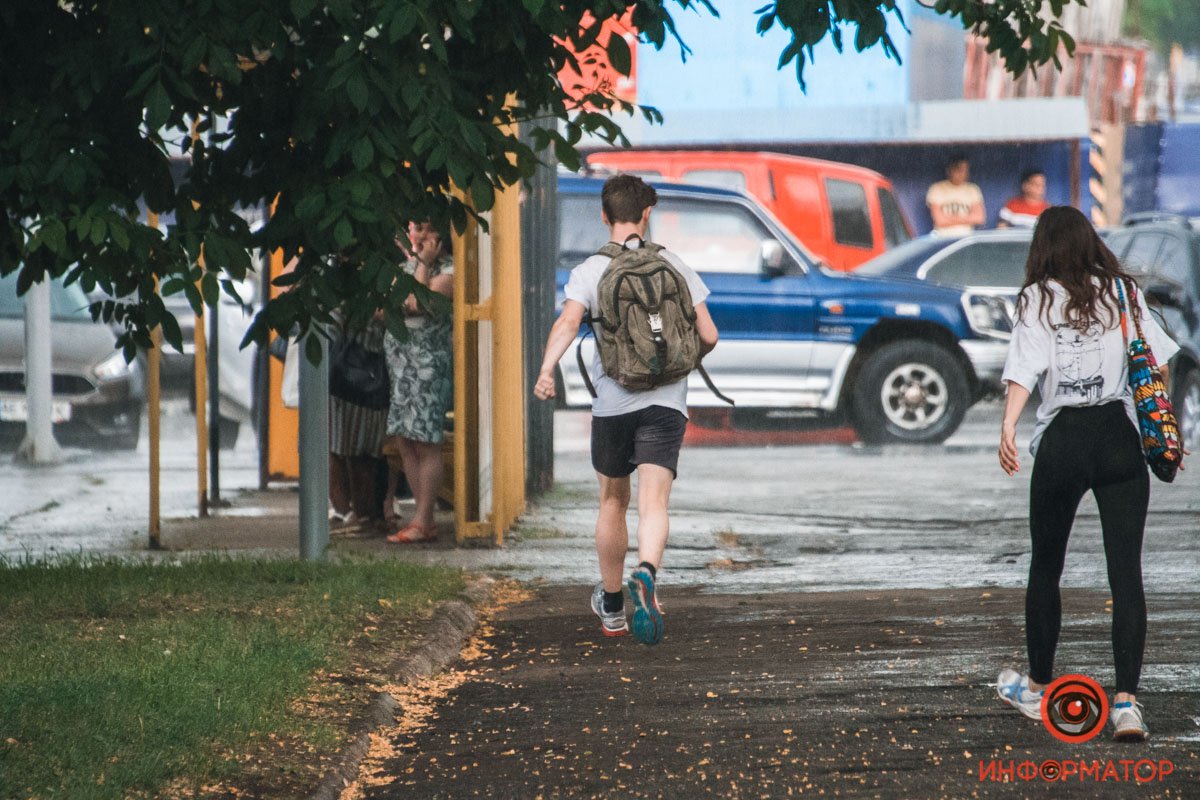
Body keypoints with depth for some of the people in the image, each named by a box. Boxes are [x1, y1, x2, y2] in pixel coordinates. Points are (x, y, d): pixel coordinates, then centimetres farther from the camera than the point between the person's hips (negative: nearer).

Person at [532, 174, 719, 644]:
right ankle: (646, 576, -38)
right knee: (653, 504, -8)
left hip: (612, 404, 0)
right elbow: (708, 335, 3)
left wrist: (546, 371, -32)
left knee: (612, 503, 18)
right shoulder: (674, 267, 5)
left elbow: (568, 323, -19)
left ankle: (611, 606, 30)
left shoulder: (589, 271, -1)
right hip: (666, 401, 0)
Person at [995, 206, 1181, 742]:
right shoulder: (1120, 291, 7)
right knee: (1126, 572, -1)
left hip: (1062, 440, -1)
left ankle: (1037, 689, 28)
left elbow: (1024, 369, -14)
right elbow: (1155, 360, 5)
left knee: (1045, 567, 15)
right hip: (1120, 437, 1)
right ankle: (1126, 701, -12)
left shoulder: (1038, 299, 1)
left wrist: (1008, 426, -25)